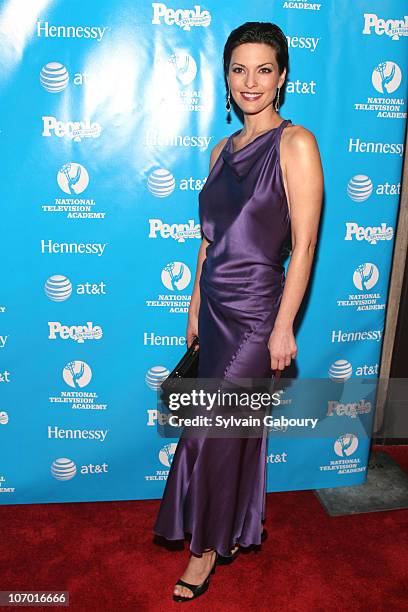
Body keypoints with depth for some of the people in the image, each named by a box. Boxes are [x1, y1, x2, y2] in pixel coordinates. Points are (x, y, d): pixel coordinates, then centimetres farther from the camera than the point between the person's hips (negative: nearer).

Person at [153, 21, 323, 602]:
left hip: (256, 314, -6)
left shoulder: (295, 143, -9)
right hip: (216, 309, 6)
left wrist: (284, 327, -15)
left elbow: (304, 244, -13)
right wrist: (195, 307, 14)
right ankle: (238, 532, 39)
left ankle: (208, 546, 27)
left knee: (214, 434, 3)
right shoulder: (223, 150, 11)